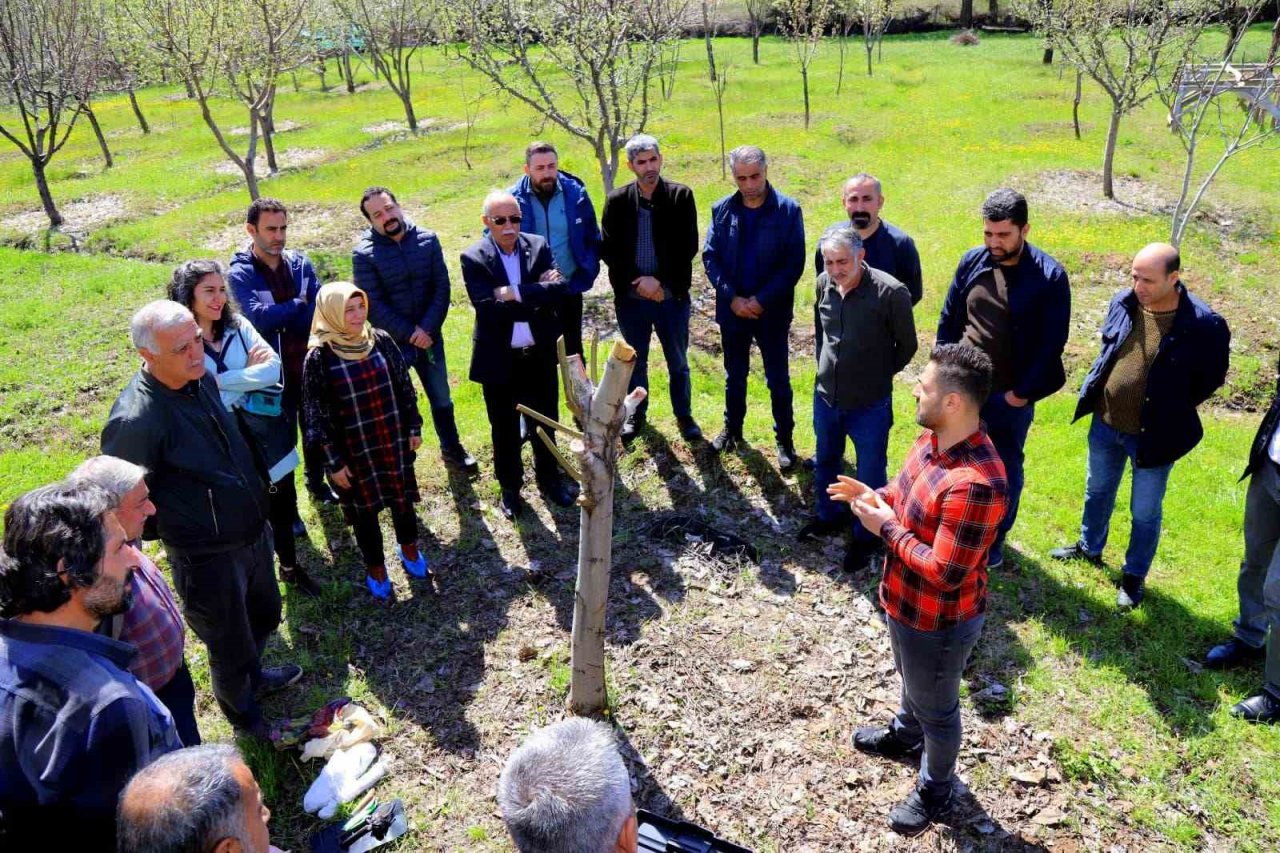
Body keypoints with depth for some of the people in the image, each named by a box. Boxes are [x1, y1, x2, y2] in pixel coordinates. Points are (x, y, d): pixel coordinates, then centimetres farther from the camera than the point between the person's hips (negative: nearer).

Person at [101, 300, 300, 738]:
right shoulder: (135, 419, -30)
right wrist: (167, 530, -5)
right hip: (209, 557, -7)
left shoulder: (203, 378, -6)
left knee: (265, 615, 29)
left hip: (254, 532, 7)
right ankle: (242, 710, 46)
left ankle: (252, 675, 58)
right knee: (230, 644, 17)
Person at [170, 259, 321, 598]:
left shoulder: (237, 326, -1)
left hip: (268, 435, 4)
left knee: (283, 506, 19)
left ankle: (290, 567, 43)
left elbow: (273, 369, -13)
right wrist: (249, 373, -13)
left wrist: (222, 380, -19)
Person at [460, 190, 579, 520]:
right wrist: (537, 298, -21)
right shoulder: (473, 258, -10)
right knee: (505, 429, 14)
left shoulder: (539, 246, -3)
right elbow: (488, 308, -23)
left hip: (540, 355, 2)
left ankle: (549, 479, 38)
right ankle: (510, 488, 33)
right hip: (499, 360, -2)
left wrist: (516, 293, -24)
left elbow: (558, 289, -17)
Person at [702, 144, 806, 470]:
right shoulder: (722, 209, -2)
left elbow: (794, 263, -11)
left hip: (773, 310, -2)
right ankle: (732, 428, 36)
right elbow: (710, 256, -1)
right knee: (734, 375, 18)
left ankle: (785, 439, 23)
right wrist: (732, 297, -13)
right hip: (732, 308, 3)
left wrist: (762, 300, -17)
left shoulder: (788, 210, -10)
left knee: (778, 379, 8)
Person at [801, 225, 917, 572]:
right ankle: (828, 515, 49)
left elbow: (907, 346, -8)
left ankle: (865, 535, 35)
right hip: (825, 397, 5)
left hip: (870, 405, -5)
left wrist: (876, 375, 3)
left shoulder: (891, 292, -23)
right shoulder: (824, 283, -7)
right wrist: (828, 367, 12)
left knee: (870, 476, 12)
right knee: (825, 462, 25)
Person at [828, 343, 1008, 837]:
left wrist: (886, 528, -24)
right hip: (905, 602, 9)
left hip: (939, 621, -8)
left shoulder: (975, 483, -38)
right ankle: (906, 732, 63)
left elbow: (944, 573, -34)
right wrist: (876, 497, -8)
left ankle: (936, 789, 44)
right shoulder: (933, 439, -8)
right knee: (911, 680, 34)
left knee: (936, 706, 18)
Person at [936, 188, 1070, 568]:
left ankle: (996, 535, 33)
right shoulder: (972, 261, -4)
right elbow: (948, 319, 5)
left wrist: (1023, 392, -12)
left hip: (1011, 395, -3)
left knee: (1006, 468, 14)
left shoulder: (1049, 276, -15)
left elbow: (1052, 343, -12)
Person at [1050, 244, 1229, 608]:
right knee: (1097, 492, 25)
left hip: (1152, 435, -5)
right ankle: (1089, 548, 48)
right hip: (1105, 423, 5)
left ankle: (1134, 576, 33)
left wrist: (1171, 410, -4)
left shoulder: (1203, 324, -22)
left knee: (1144, 513, 12)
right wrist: (1098, 388, 8)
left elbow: (1212, 377, -8)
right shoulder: (1123, 302, -8)